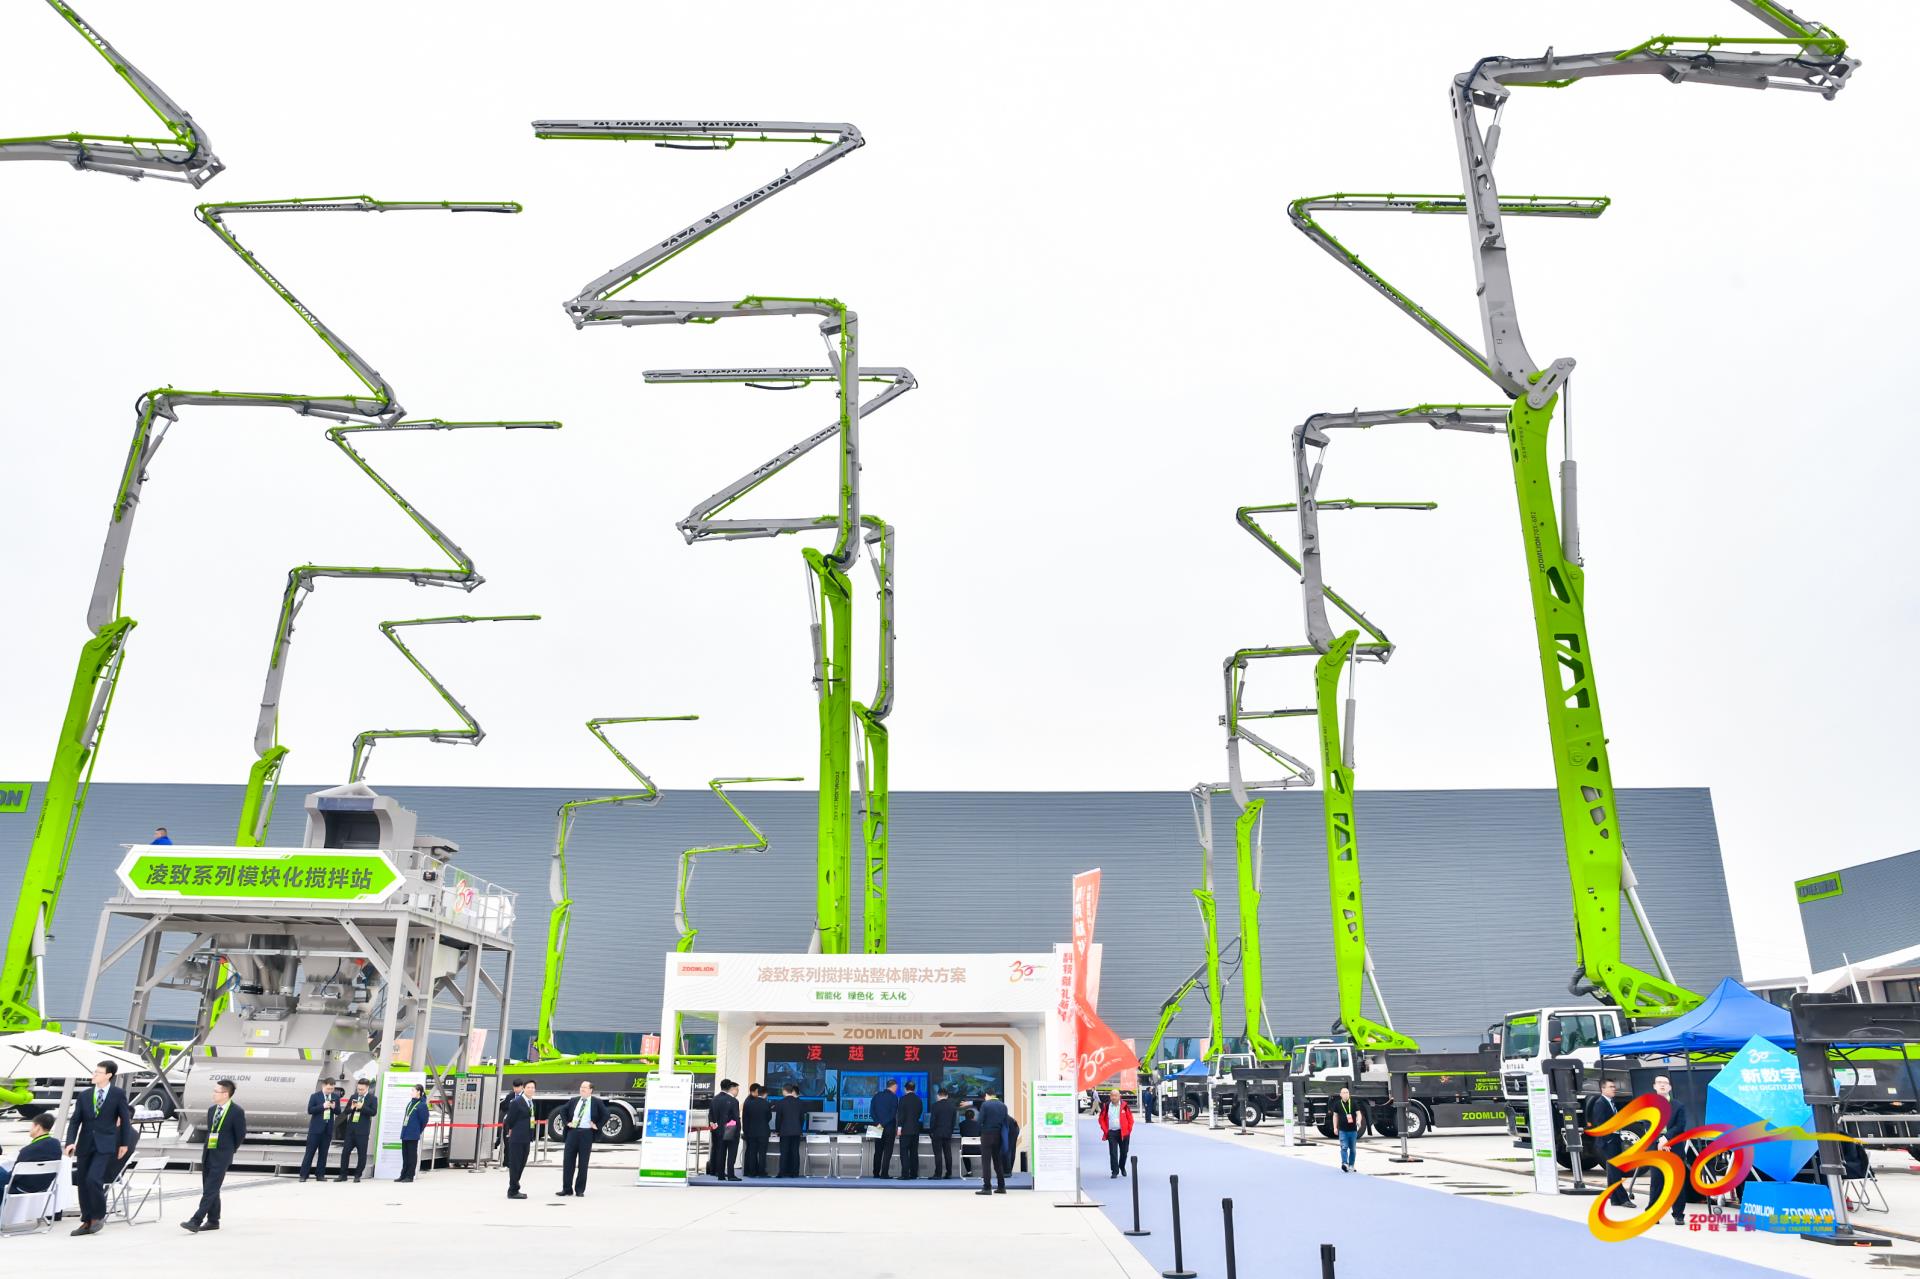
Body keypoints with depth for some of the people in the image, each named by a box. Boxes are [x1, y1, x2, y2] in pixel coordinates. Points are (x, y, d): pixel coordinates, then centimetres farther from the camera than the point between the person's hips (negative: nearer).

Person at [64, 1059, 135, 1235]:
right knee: (83, 1184, 7)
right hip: (85, 1145, 5)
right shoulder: (84, 1095, 7)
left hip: (105, 1145, -5)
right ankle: (87, 1222, 19)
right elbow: (75, 1120, 7)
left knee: (93, 1179, -19)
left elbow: (125, 1119, 2)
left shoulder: (118, 1094, -3)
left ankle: (98, 1216, 0)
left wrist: (124, 1143, 3)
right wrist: (70, 1142, -8)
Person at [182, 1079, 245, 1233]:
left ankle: (196, 1221, -12)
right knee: (209, 1190, 12)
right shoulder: (211, 1109, 9)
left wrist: (228, 1151, 4)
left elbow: (240, 1135, -5)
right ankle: (213, 1221, 21)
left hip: (221, 1157, -8)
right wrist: (209, 1149, 14)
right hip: (207, 1154, 8)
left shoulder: (237, 1112, -12)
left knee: (210, 1191, -10)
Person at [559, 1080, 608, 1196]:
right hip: (572, 1131, 3)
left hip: (586, 1133, -3)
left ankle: (580, 1190, 9)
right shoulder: (574, 1101, 10)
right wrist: (567, 1122, 10)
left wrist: (597, 1126, -6)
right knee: (568, 1161, 3)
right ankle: (567, 1188, 12)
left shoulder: (597, 1102, 0)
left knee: (583, 1163, 1)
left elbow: (606, 1115, -1)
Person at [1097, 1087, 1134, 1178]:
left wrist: (1128, 1130, -3)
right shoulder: (1106, 1107, 1)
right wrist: (1105, 1130, -3)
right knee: (1113, 1153, -6)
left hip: (1123, 1133, 0)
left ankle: (1122, 1167, 35)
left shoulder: (1124, 1106, -2)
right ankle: (1115, 1171, -1)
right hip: (1111, 1133, 0)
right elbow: (1101, 1119, 6)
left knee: (1124, 1152, 11)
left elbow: (1130, 1119, 2)